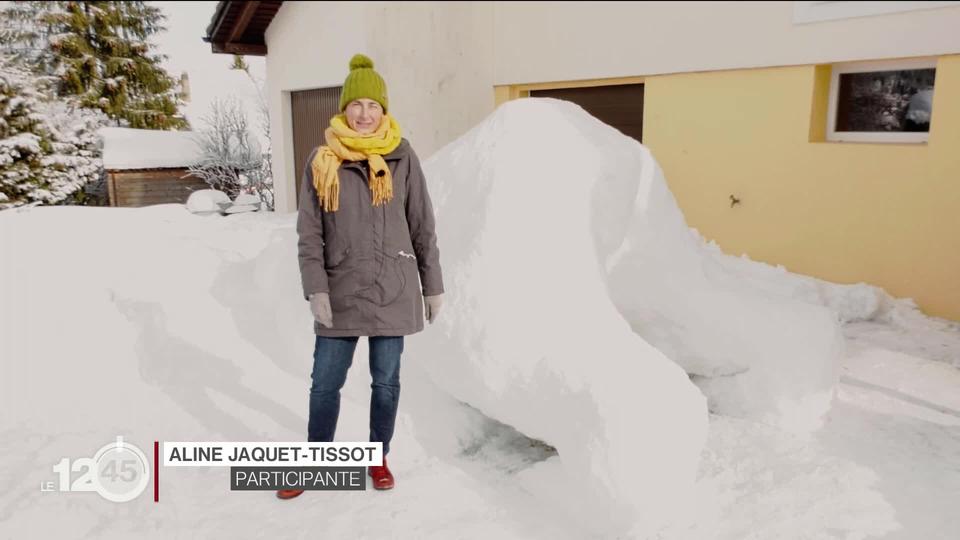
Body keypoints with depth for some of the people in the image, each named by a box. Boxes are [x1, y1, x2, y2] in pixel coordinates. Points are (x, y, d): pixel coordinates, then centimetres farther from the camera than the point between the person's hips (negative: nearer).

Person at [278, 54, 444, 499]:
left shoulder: (402, 158, 0)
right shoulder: (323, 160, 0)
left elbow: (422, 227, 3)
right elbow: (308, 231, -1)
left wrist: (432, 286, 4)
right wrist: (315, 288, -10)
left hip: (393, 290, 0)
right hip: (341, 291, 0)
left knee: (385, 380, 12)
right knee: (325, 382, 8)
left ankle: (379, 458, 31)